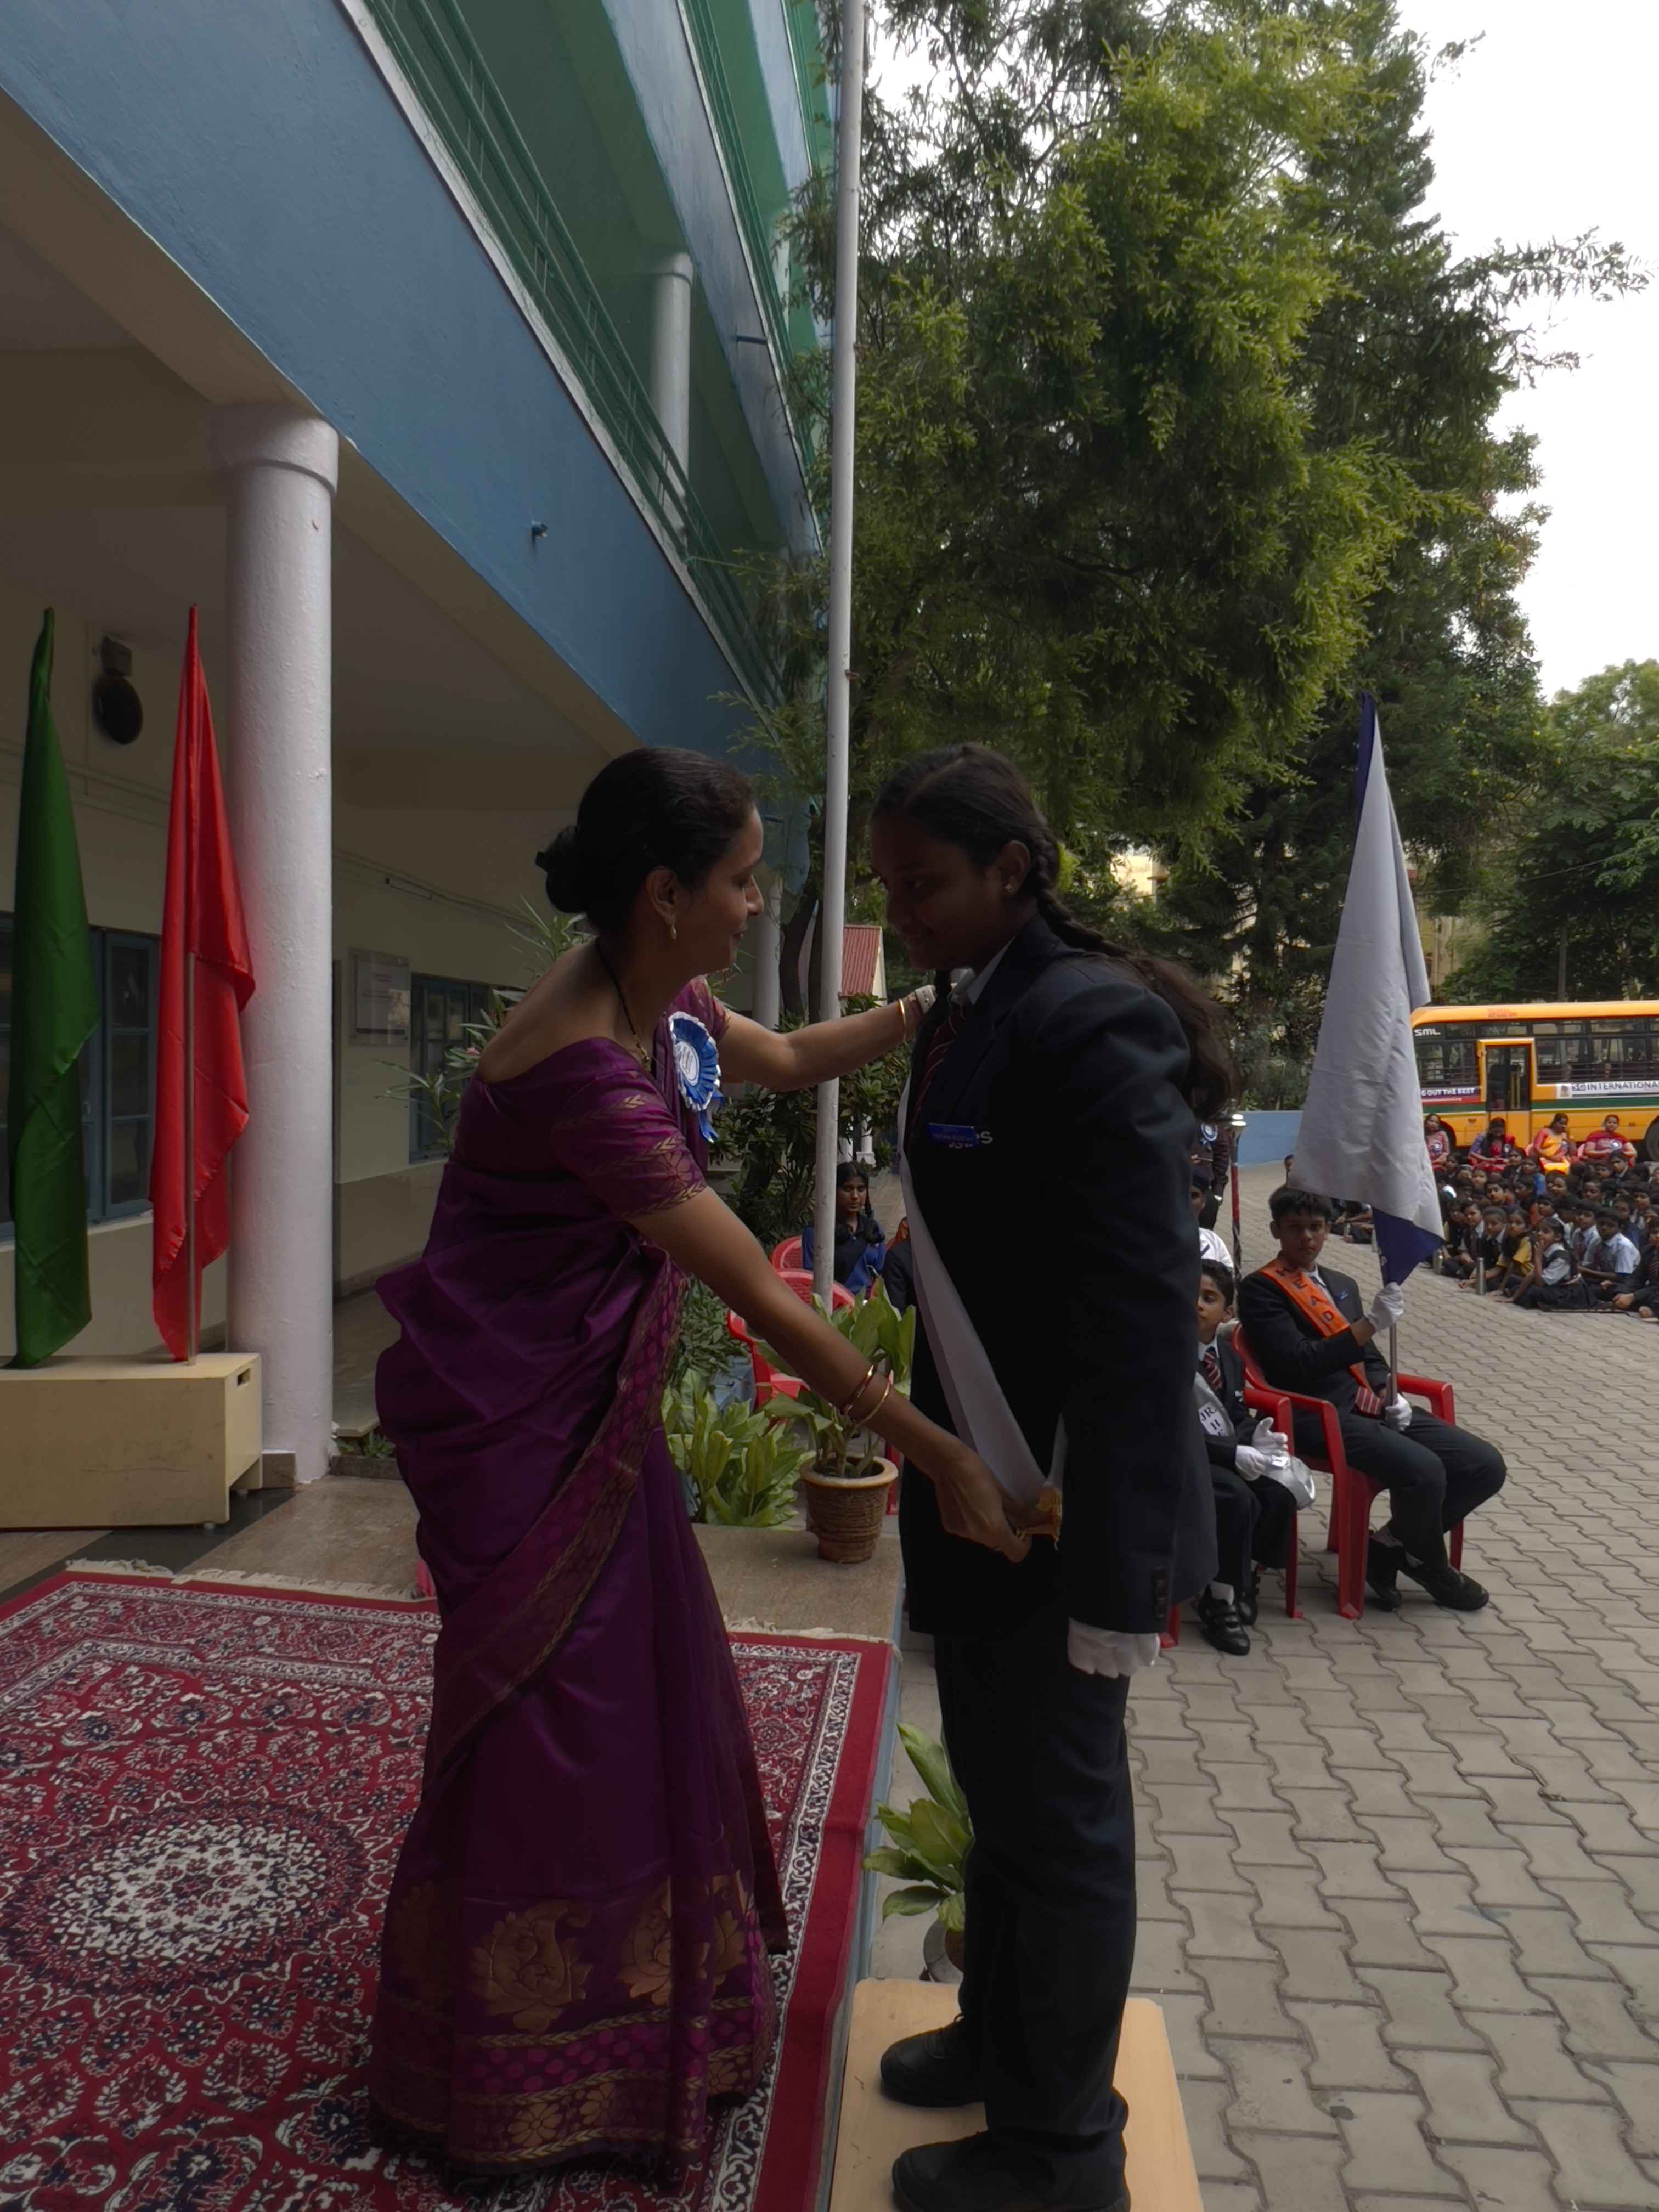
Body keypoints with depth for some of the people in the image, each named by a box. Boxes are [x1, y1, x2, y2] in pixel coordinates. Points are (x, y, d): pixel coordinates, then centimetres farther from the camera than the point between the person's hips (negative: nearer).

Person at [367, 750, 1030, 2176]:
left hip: (595, 1396, 9)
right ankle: (509, 2076, 34)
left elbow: (787, 1061, 19)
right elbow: (769, 1304, -29)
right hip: (518, 1415, -8)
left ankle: (623, 1975, 44)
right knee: (546, 1720, 8)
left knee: (640, 1682, 19)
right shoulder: (588, 1071, -30)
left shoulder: (667, 1006, -2)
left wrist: (935, 1012, 9)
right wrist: (942, 1459, -23)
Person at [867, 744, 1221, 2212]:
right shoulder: (963, 1025, 8)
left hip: (1061, 1497, -8)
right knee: (998, 1792, 24)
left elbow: (1147, 1304, -23)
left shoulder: (1091, 1022, -20)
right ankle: (1002, 2036, 46)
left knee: (1060, 1814, 9)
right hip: (977, 1484, 9)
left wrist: (1129, 1555, -23)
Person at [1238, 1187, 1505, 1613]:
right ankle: (1431, 1567, 3)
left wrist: (1391, 1395, 6)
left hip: (1372, 1407, 8)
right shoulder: (1261, 1289, -5)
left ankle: (1390, 1545, 8)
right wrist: (1370, 1323, -20)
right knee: (1424, 1471, -29)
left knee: (1486, 1466, -4)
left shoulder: (1344, 1285, 22)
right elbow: (1299, 1363, -16)